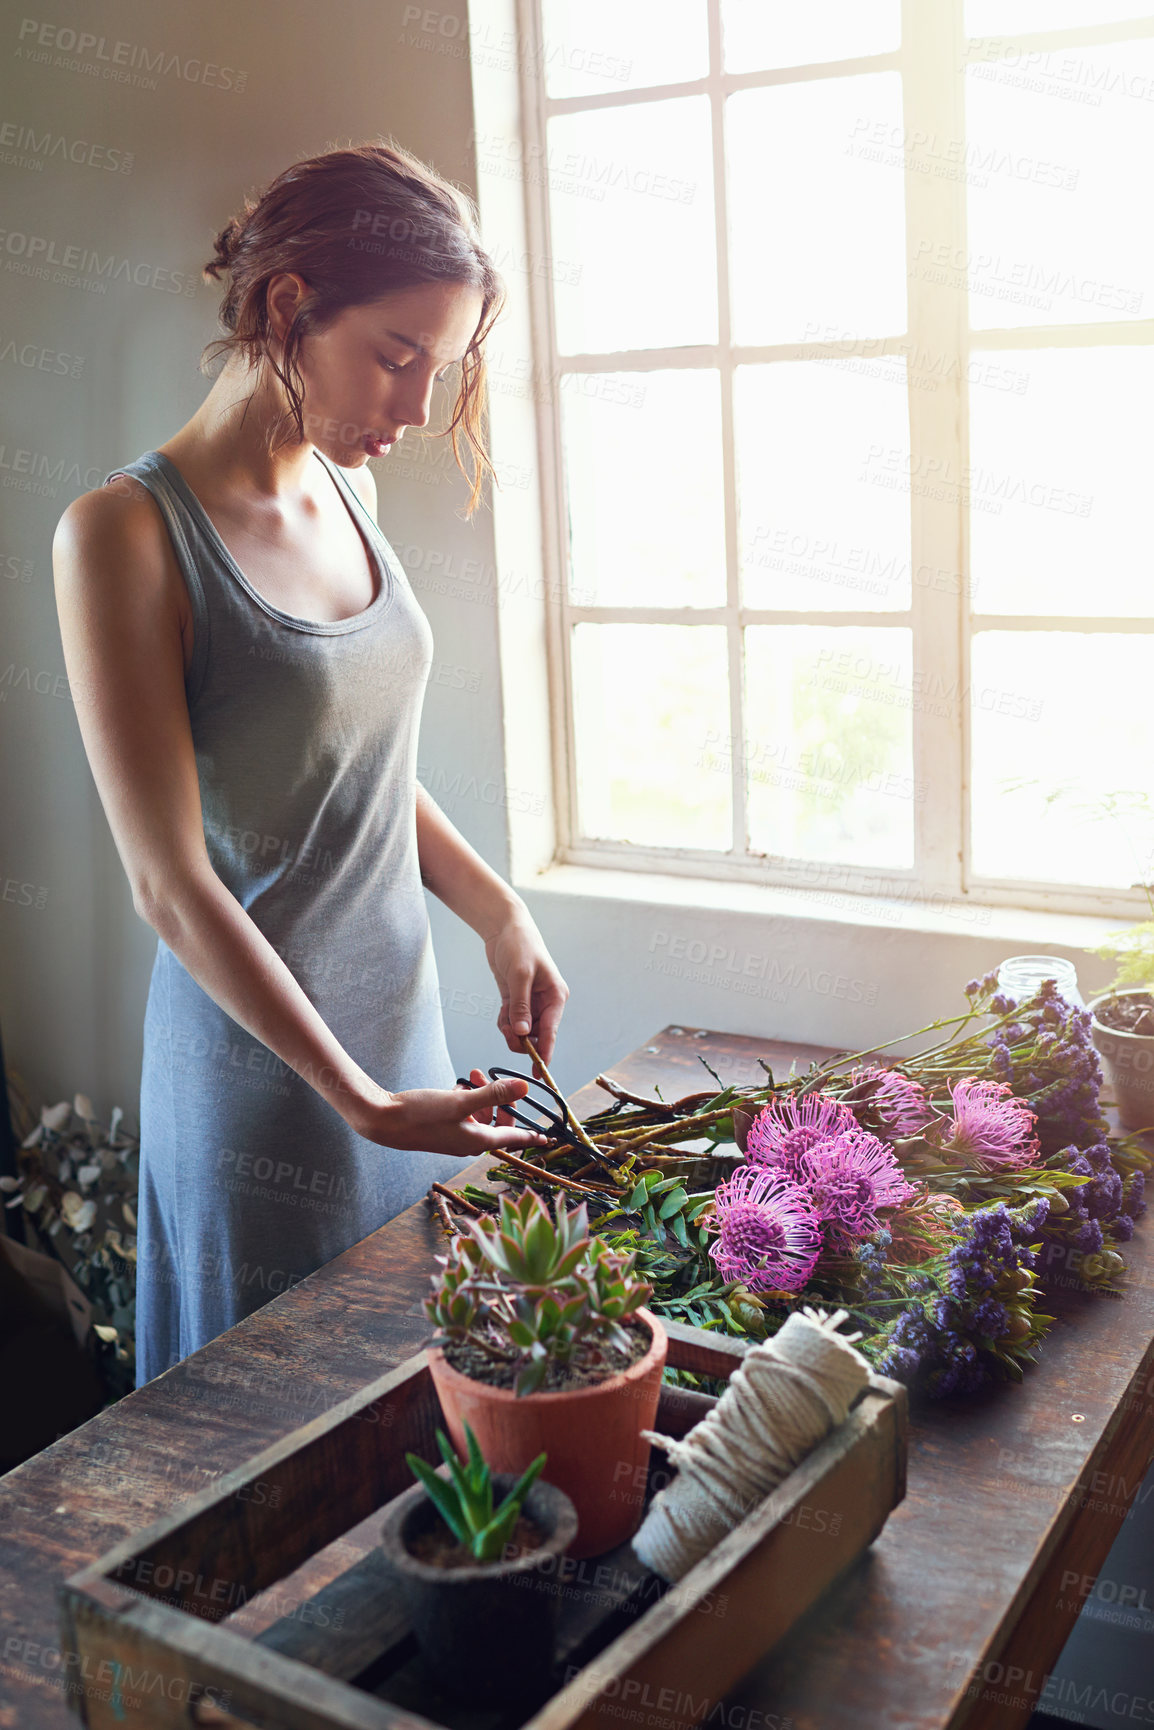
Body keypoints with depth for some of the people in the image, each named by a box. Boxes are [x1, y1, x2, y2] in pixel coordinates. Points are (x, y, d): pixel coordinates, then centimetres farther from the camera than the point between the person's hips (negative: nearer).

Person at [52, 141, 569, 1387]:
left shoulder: (348, 495, 3)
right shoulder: (125, 535, -18)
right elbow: (171, 885, -19)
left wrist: (498, 913, 2)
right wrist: (362, 1099, -19)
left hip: (402, 1021, 7)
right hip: (262, 1062, -6)